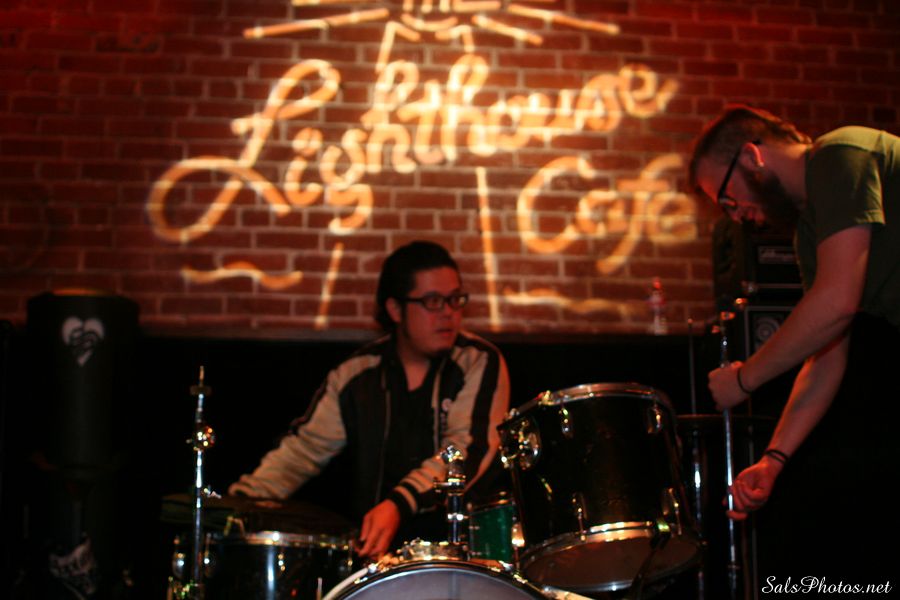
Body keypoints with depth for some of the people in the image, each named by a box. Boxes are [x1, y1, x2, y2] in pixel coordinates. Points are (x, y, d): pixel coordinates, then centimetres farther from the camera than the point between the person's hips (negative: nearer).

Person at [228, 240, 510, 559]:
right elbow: (303, 448, 5)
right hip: (374, 546, 4)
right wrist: (240, 500, -12)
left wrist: (400, 503, -33)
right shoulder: (356, 374, 7)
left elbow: (467, 450, -17)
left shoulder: (479, 363, -4)